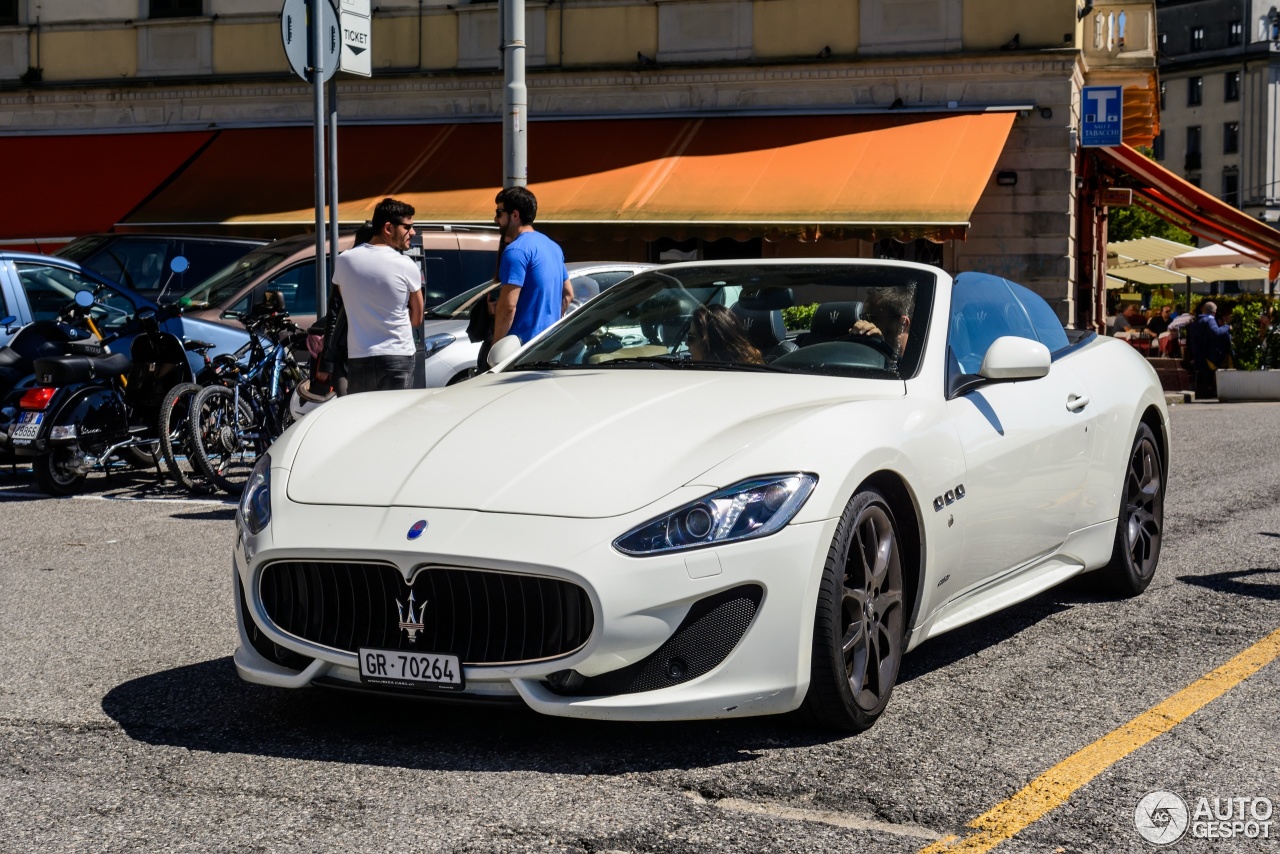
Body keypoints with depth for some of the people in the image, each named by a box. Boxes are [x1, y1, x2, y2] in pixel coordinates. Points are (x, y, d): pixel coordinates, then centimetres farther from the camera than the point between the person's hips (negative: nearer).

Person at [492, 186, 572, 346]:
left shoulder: (516, 251, -15)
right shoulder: (551, 246, 15)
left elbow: (508, 306, -21)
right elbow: (568, 294, 22)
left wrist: (496, 345, -15)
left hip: (524, 342, -9)